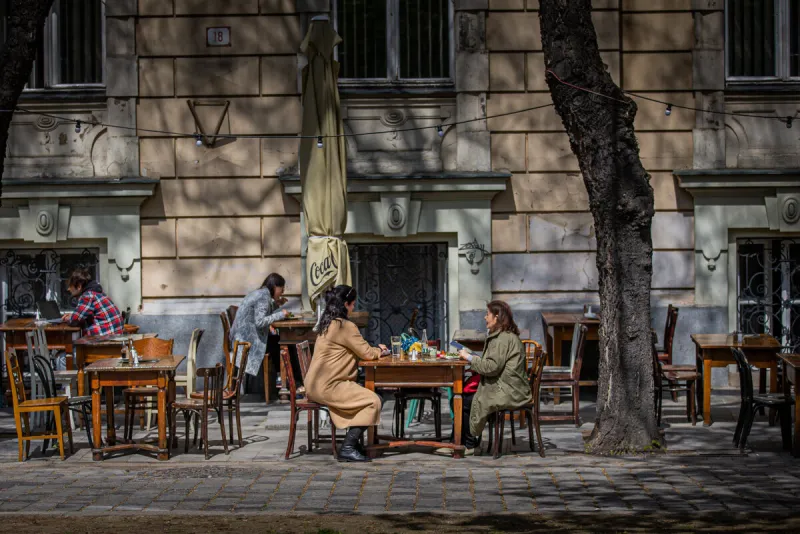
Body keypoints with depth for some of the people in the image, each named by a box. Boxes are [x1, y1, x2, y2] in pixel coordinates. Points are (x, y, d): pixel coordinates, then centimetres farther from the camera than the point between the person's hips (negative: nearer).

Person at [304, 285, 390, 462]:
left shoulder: (327, 323, 16)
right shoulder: (346, 326, -14)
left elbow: (358, 350, 26)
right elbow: (367, 353, -10)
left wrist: (375, 349, 17)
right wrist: (380, 351, 11)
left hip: (316, 385, 10)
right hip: (327, 386, -10)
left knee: (366, 395, 16)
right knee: (373, 401, -13)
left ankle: (353, 442, 14)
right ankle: (348, 448, -12)